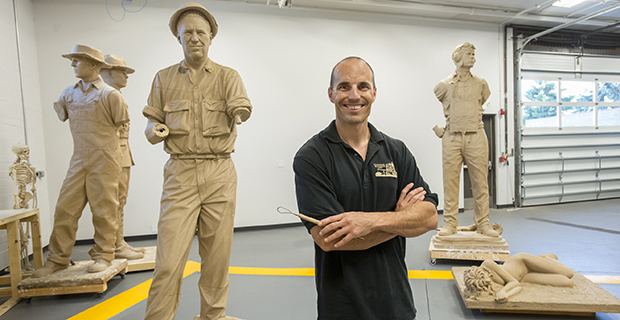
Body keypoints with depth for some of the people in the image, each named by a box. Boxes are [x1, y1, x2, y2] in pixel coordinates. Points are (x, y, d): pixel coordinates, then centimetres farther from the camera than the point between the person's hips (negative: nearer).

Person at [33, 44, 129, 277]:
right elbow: (63, 116, 25)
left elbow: (120, 122, 0)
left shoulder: (109, 94, -6)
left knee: (103, 210, 2)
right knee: (65, 209, 5)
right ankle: (57, 259, 16)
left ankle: (103, 255, 14)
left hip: (104, 160, -5)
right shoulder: (69, 93, 10)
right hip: (78, 160, 5)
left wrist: (100, 136, 10)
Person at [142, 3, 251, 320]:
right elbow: (152, 125, 11)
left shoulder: (228, 76, 5)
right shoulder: (164, 78, 11)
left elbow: (241, 106, -15)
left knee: (217, 253, 8)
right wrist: (155, 131, -12)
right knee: (169, 258, -3)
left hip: (219, 173, 0)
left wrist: (238, 115, -39)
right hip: (180, 173, 1)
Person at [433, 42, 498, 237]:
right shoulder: (444, 85, 5)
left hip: (476, 137, 2)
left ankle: (483, 223, 13)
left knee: (480, 183, 3)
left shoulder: (481, 84, 11)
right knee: (450, 182, 0)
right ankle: (450, 223, 9)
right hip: (451, 138, -1)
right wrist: (437, 129, 9)